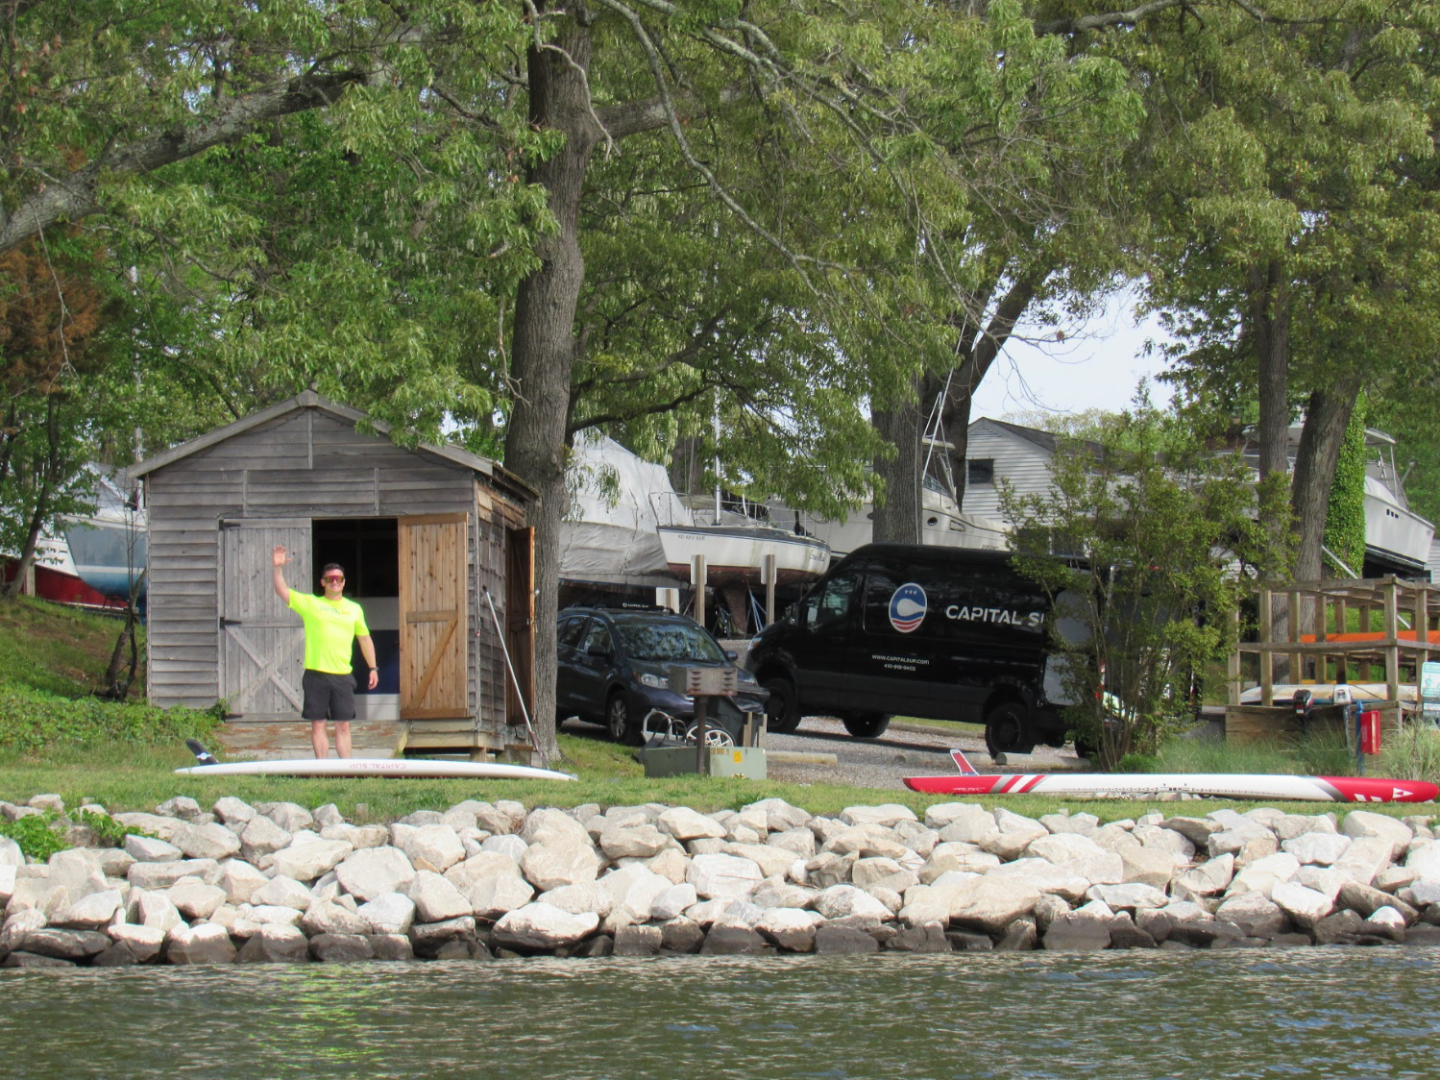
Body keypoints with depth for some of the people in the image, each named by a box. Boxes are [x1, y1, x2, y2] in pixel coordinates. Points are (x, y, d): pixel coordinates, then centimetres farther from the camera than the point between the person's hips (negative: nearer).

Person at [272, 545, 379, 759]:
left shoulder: (354, 609, 13)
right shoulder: (310, 603, 7)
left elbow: (364, 638, 19)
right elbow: (282, 592, 1)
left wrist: (373, 668, 16)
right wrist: (278, 568, -12)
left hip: (343, 675, 2)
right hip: (316, 674, -2)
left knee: (343, 725, 2)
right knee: (317, 724, 0)